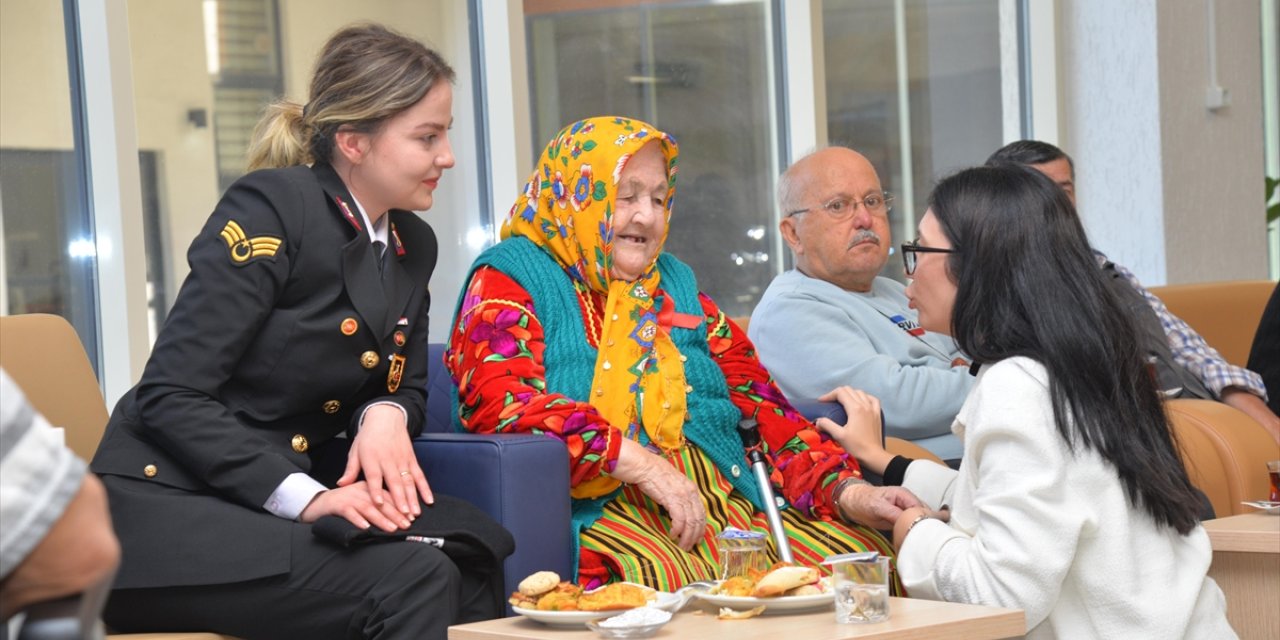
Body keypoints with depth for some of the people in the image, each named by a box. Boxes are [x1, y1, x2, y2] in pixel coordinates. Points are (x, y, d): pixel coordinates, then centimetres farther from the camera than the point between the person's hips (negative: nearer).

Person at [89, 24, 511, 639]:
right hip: (168, 507, -7)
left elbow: (407, 385, 19)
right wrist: (304, 497, -27)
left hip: (291, 493, 7)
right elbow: (170, 397, -17)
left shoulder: (414, 246, 10)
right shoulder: (270, 209, -13)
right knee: (411, 578, -29)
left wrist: (386, 417, -6)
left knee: (481, 547, -20)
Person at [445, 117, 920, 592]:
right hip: (599, 513, -6)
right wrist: (638, 462, -21)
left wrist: (850, 493, 0)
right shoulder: (510, 278, 7)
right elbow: (498, 401, -11)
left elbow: (758, 404, 17)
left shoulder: (675, 286, 25)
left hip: (725, 507, 7)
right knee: (662, 579, -41)